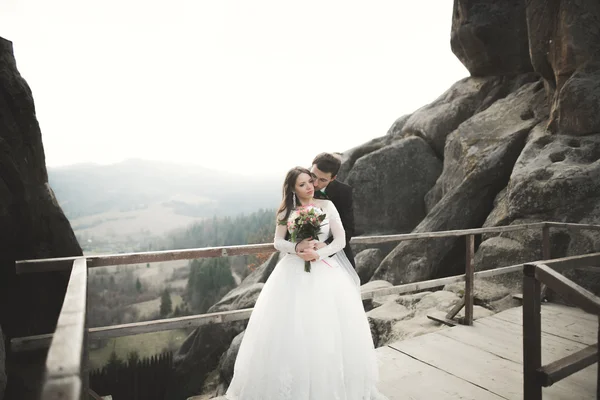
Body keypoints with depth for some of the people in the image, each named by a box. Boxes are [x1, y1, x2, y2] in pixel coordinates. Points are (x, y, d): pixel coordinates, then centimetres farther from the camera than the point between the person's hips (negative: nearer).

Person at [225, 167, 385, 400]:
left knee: (329, 328, 1)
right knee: (290, 328, 0)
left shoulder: (326, 206, 0)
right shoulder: (287, 211, 3)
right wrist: (297, 249, -16)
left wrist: (318, 253, -16)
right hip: (293, 272, 1)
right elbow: (278, 242, 3)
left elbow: (341, 240, -2)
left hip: (325, 271, 0)